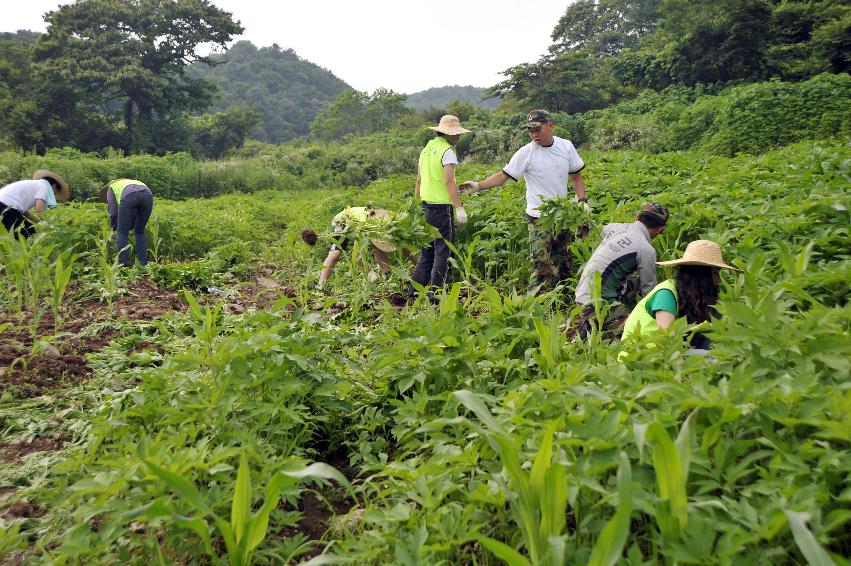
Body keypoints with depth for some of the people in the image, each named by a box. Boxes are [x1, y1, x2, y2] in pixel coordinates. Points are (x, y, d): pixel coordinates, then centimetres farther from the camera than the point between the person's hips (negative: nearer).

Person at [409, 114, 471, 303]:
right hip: (442, 205, -8)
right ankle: (435, 296, 0)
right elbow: (449, 181, -20)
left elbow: (418, 180, 18)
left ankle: (413, 295, 15)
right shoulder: (447, 151, -10)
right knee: (442, 252, -2)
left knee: (427, 252, 14)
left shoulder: (426, 149, 15)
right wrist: (459, 207, -23)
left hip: (426, 205, 8)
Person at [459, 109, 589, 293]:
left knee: (563, 263, 13)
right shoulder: (526, 153, -9)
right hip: (539, 219, -4)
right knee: (542, 266, -10)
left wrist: (582, 200, 1)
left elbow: (576, 176, 12)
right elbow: (504, 175, -11)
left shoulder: (566, 146, 2)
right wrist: (478, 186, -23)